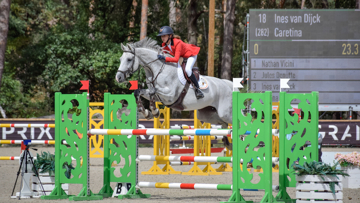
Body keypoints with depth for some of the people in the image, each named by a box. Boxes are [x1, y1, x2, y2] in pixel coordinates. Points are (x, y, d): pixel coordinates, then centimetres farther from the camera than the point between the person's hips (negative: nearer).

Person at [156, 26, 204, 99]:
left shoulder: (177, 43, -38)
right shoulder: (164, 45, -15)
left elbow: (176, 59, -45)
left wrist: (164, 58, -53)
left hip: (190, 55, -9)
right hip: (180, 57, 9)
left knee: (187, 70, -32)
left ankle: (198, 89, -20)